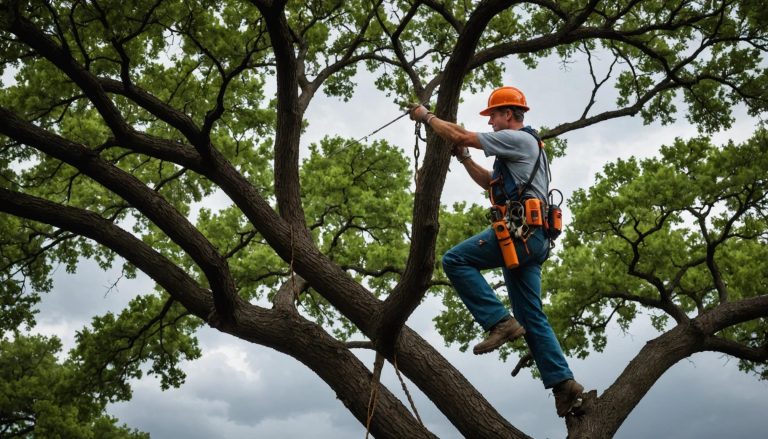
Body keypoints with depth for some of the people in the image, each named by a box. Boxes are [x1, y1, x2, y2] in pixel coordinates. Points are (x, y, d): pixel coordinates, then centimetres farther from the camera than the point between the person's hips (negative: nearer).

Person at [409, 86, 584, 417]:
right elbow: (490, 182, 36)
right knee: (531, 317, 6)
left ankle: (499, 322, -16)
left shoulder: (517, 139, -1)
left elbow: (460, 136, -5)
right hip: (532, 238, 10)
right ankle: (563, 383, 0)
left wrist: (425, 116, 7)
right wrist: (463, 157, 27)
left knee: (456, 260, -12)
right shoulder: (520, 148, 30)